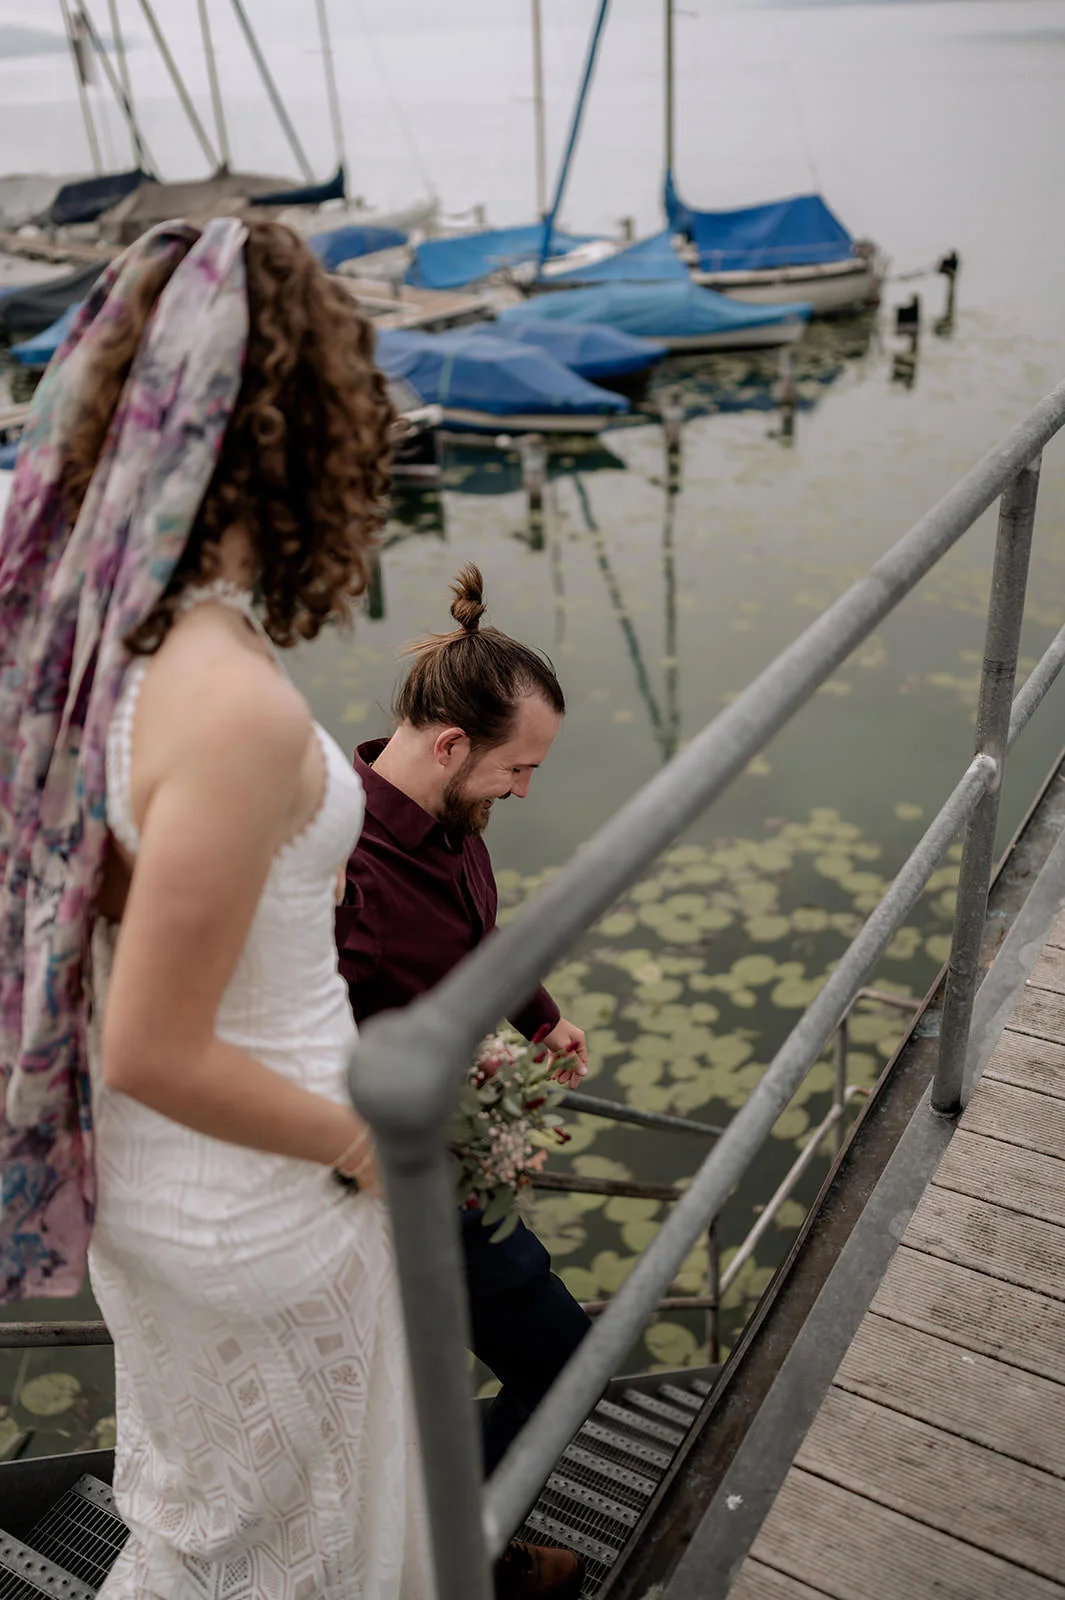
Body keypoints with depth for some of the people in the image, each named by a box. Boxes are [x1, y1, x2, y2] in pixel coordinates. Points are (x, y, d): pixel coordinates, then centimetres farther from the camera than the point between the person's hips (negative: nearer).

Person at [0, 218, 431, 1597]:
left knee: (191, 1478, 35)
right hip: (249, 1212, -7)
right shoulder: (237, 709, -35)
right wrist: (365, 1145, -14)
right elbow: (154, 1050, -28)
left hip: (135, 1173, 7)